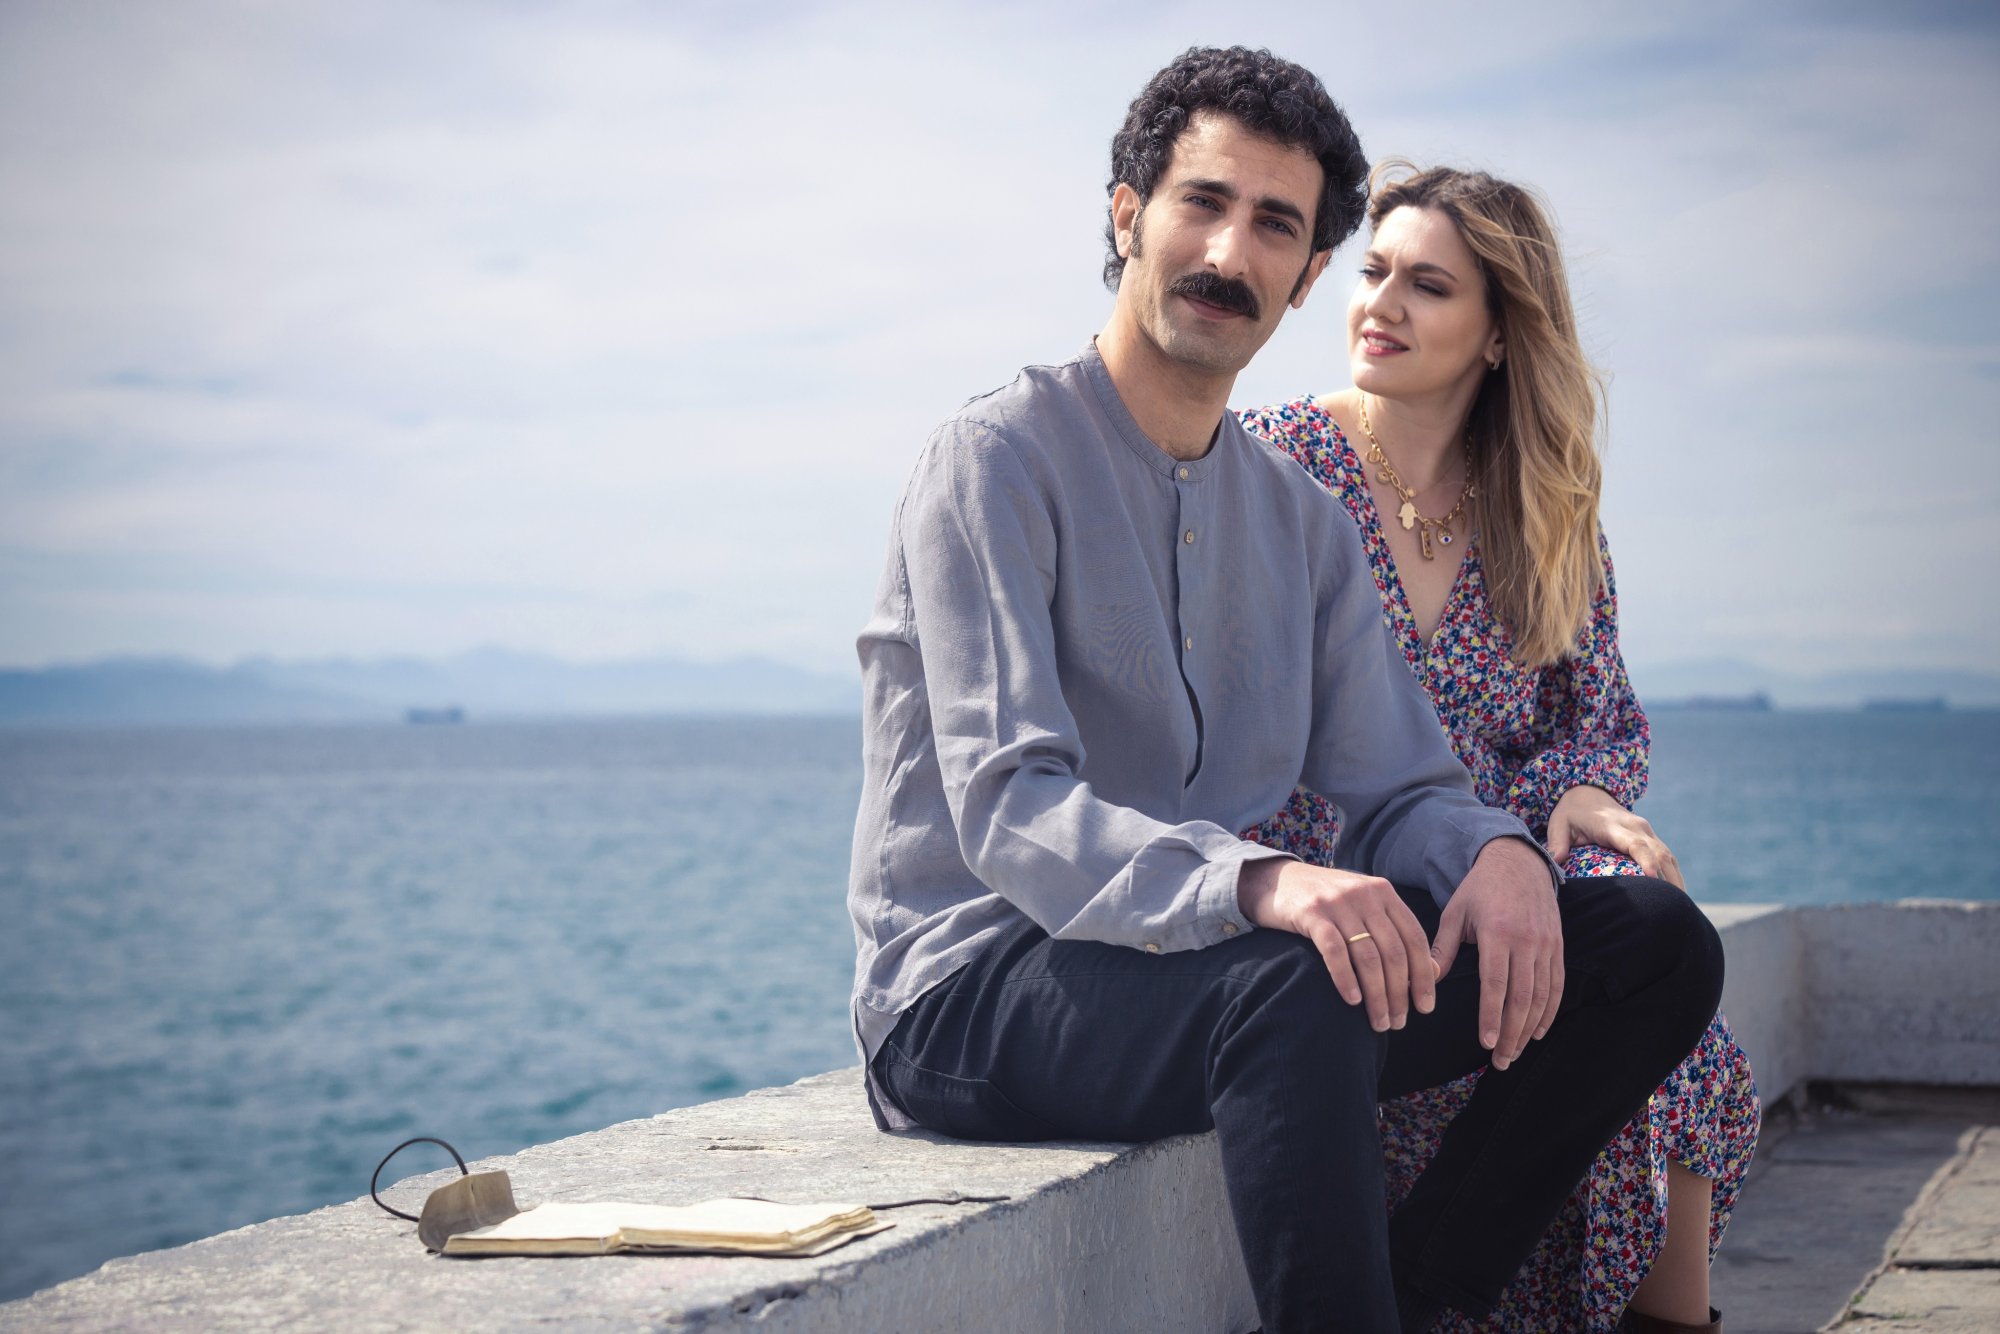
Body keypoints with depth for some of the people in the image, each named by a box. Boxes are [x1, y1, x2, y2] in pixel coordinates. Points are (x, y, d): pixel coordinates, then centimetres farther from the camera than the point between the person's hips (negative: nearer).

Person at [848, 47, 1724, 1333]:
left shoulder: (1300, 517, 15)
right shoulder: (1001, 460, -8)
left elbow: (1400, 786, 10)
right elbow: (1009, 811, -20)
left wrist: (1497, 854, -15)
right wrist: (1257, 883, -38)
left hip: (1205, 968, 7)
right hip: (974, 990, -7)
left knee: (1655, 940, -4)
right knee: (1293, 980, -38)